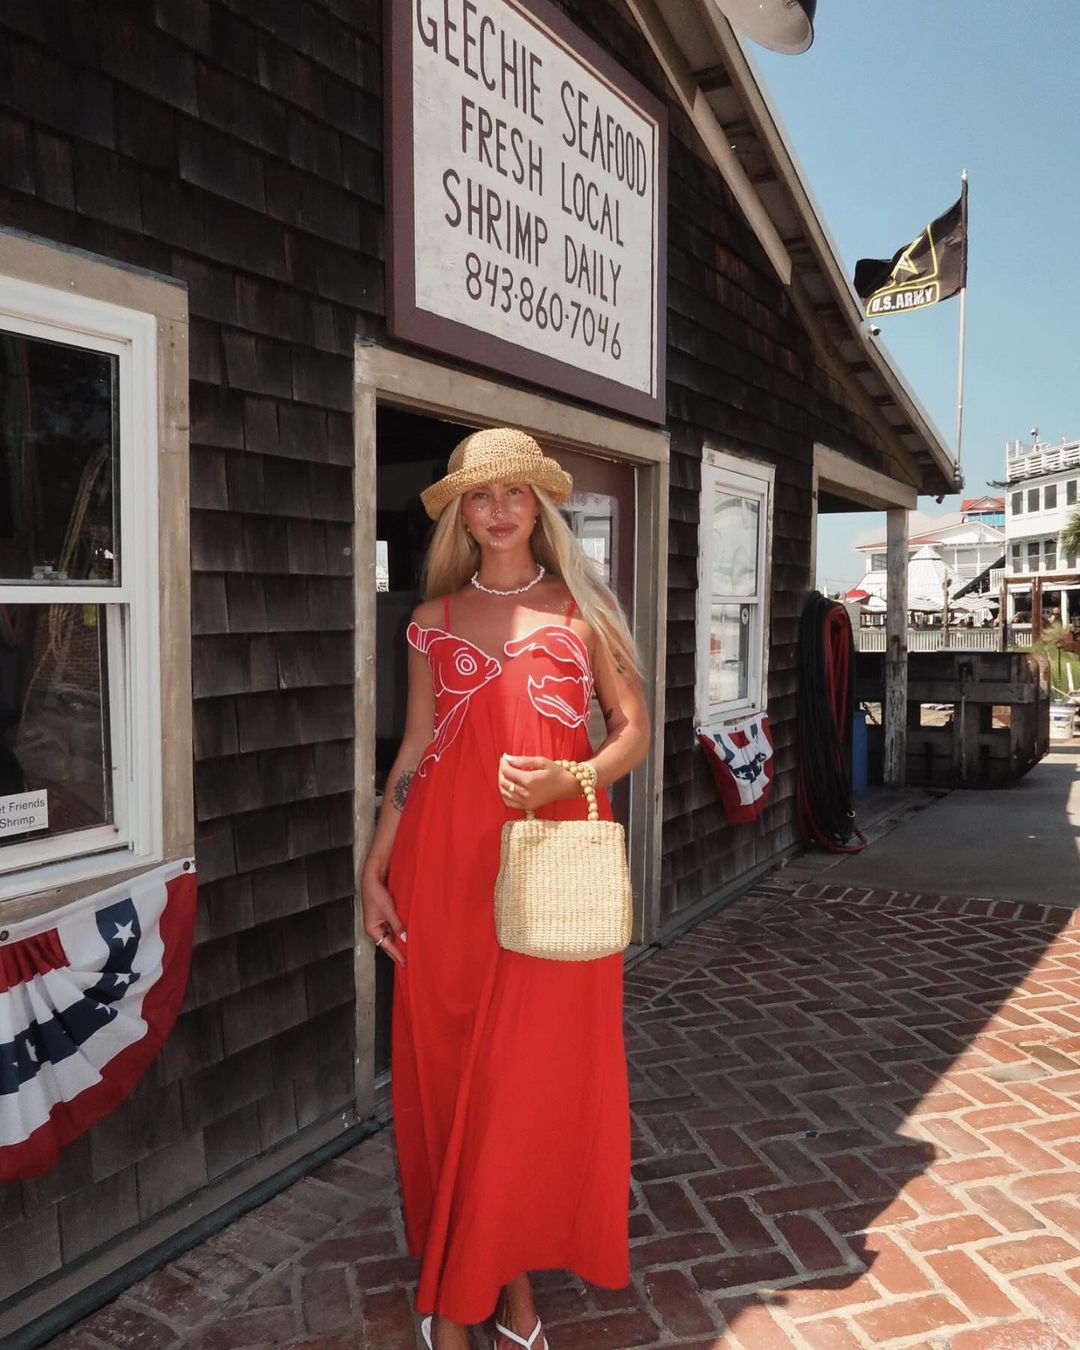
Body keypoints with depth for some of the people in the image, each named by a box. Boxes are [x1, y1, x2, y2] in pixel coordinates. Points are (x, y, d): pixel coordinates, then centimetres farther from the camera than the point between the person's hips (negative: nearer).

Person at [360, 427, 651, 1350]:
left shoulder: (580, 608, 6)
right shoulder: (435, 620, 10)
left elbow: (634, 730, 4)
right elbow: (413, 749, 9)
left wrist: (568, 777, -15)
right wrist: (374, 868, 3)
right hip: (447, 858, 2)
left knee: (539, 1070, 3)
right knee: (446, 1065, 7)